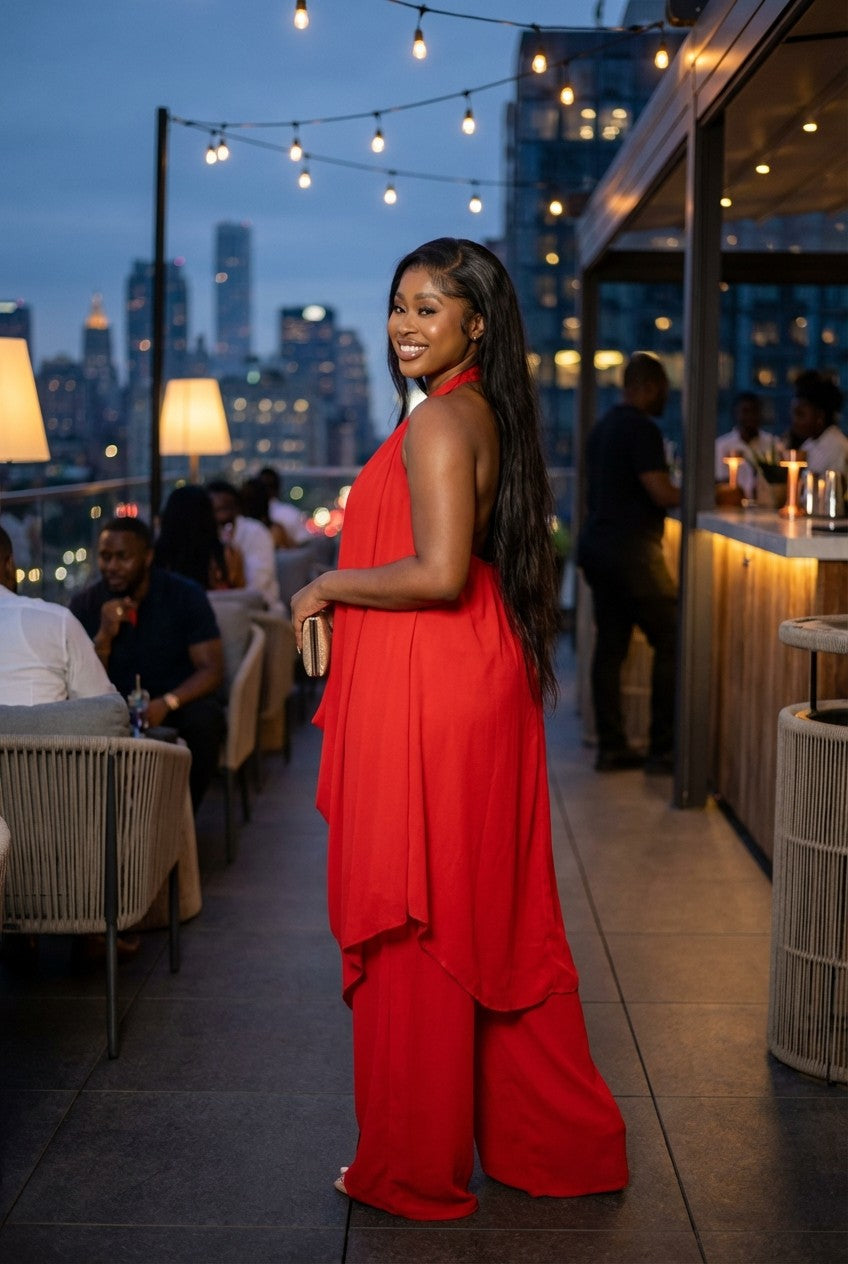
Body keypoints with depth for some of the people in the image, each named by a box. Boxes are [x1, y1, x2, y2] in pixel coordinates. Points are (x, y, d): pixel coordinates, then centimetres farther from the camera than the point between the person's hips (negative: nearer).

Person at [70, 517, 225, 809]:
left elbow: (211, 670, -13)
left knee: (204, 720, -34)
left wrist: (167, 703, -30)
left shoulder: (186, 595, -8)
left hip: (179, 702, -1)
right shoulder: (85, 604, -4)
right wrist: (104, 636, -24)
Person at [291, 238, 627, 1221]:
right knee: (498, 917, 16)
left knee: (414, 926, 2)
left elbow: (438, 573, -25)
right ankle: (555, 1140, 28)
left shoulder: (438, 422, -15)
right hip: (483, 688, 10)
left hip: (424, 700, -10)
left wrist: (331, 587, -11)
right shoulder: (488, 416, 14)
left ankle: (415, 1169, 16)